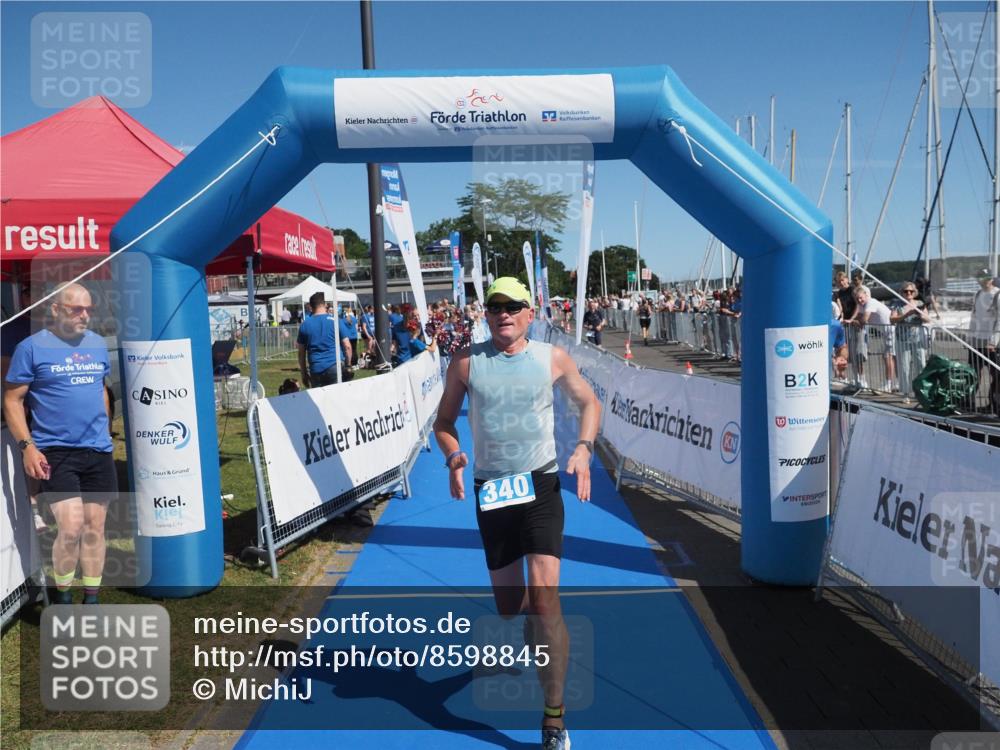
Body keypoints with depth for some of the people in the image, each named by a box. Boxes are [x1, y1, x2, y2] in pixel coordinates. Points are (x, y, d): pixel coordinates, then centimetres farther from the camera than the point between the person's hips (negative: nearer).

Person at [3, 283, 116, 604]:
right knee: (71, 526, -13)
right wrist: (27, 447, -12)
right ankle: (62, 597, 10)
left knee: (95, 527, 8)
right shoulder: (32, 347, -5)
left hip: (98, 451, 5)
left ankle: (91, 600, 21)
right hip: (55, 452, -4)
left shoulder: (98, 344, 8)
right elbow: (12, 400, -5)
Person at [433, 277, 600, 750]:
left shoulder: (551, 358, 0)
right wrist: (454, 457, -11)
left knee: (544, 601, -13)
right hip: (491, 492, 2)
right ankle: (538, 648, 51)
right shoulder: (467, 362, 1)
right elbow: (444, 421, 9)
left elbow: (588, 402, 13)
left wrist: (584, 449, -4)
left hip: (541, 485, -2)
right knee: (508, 608, 12)